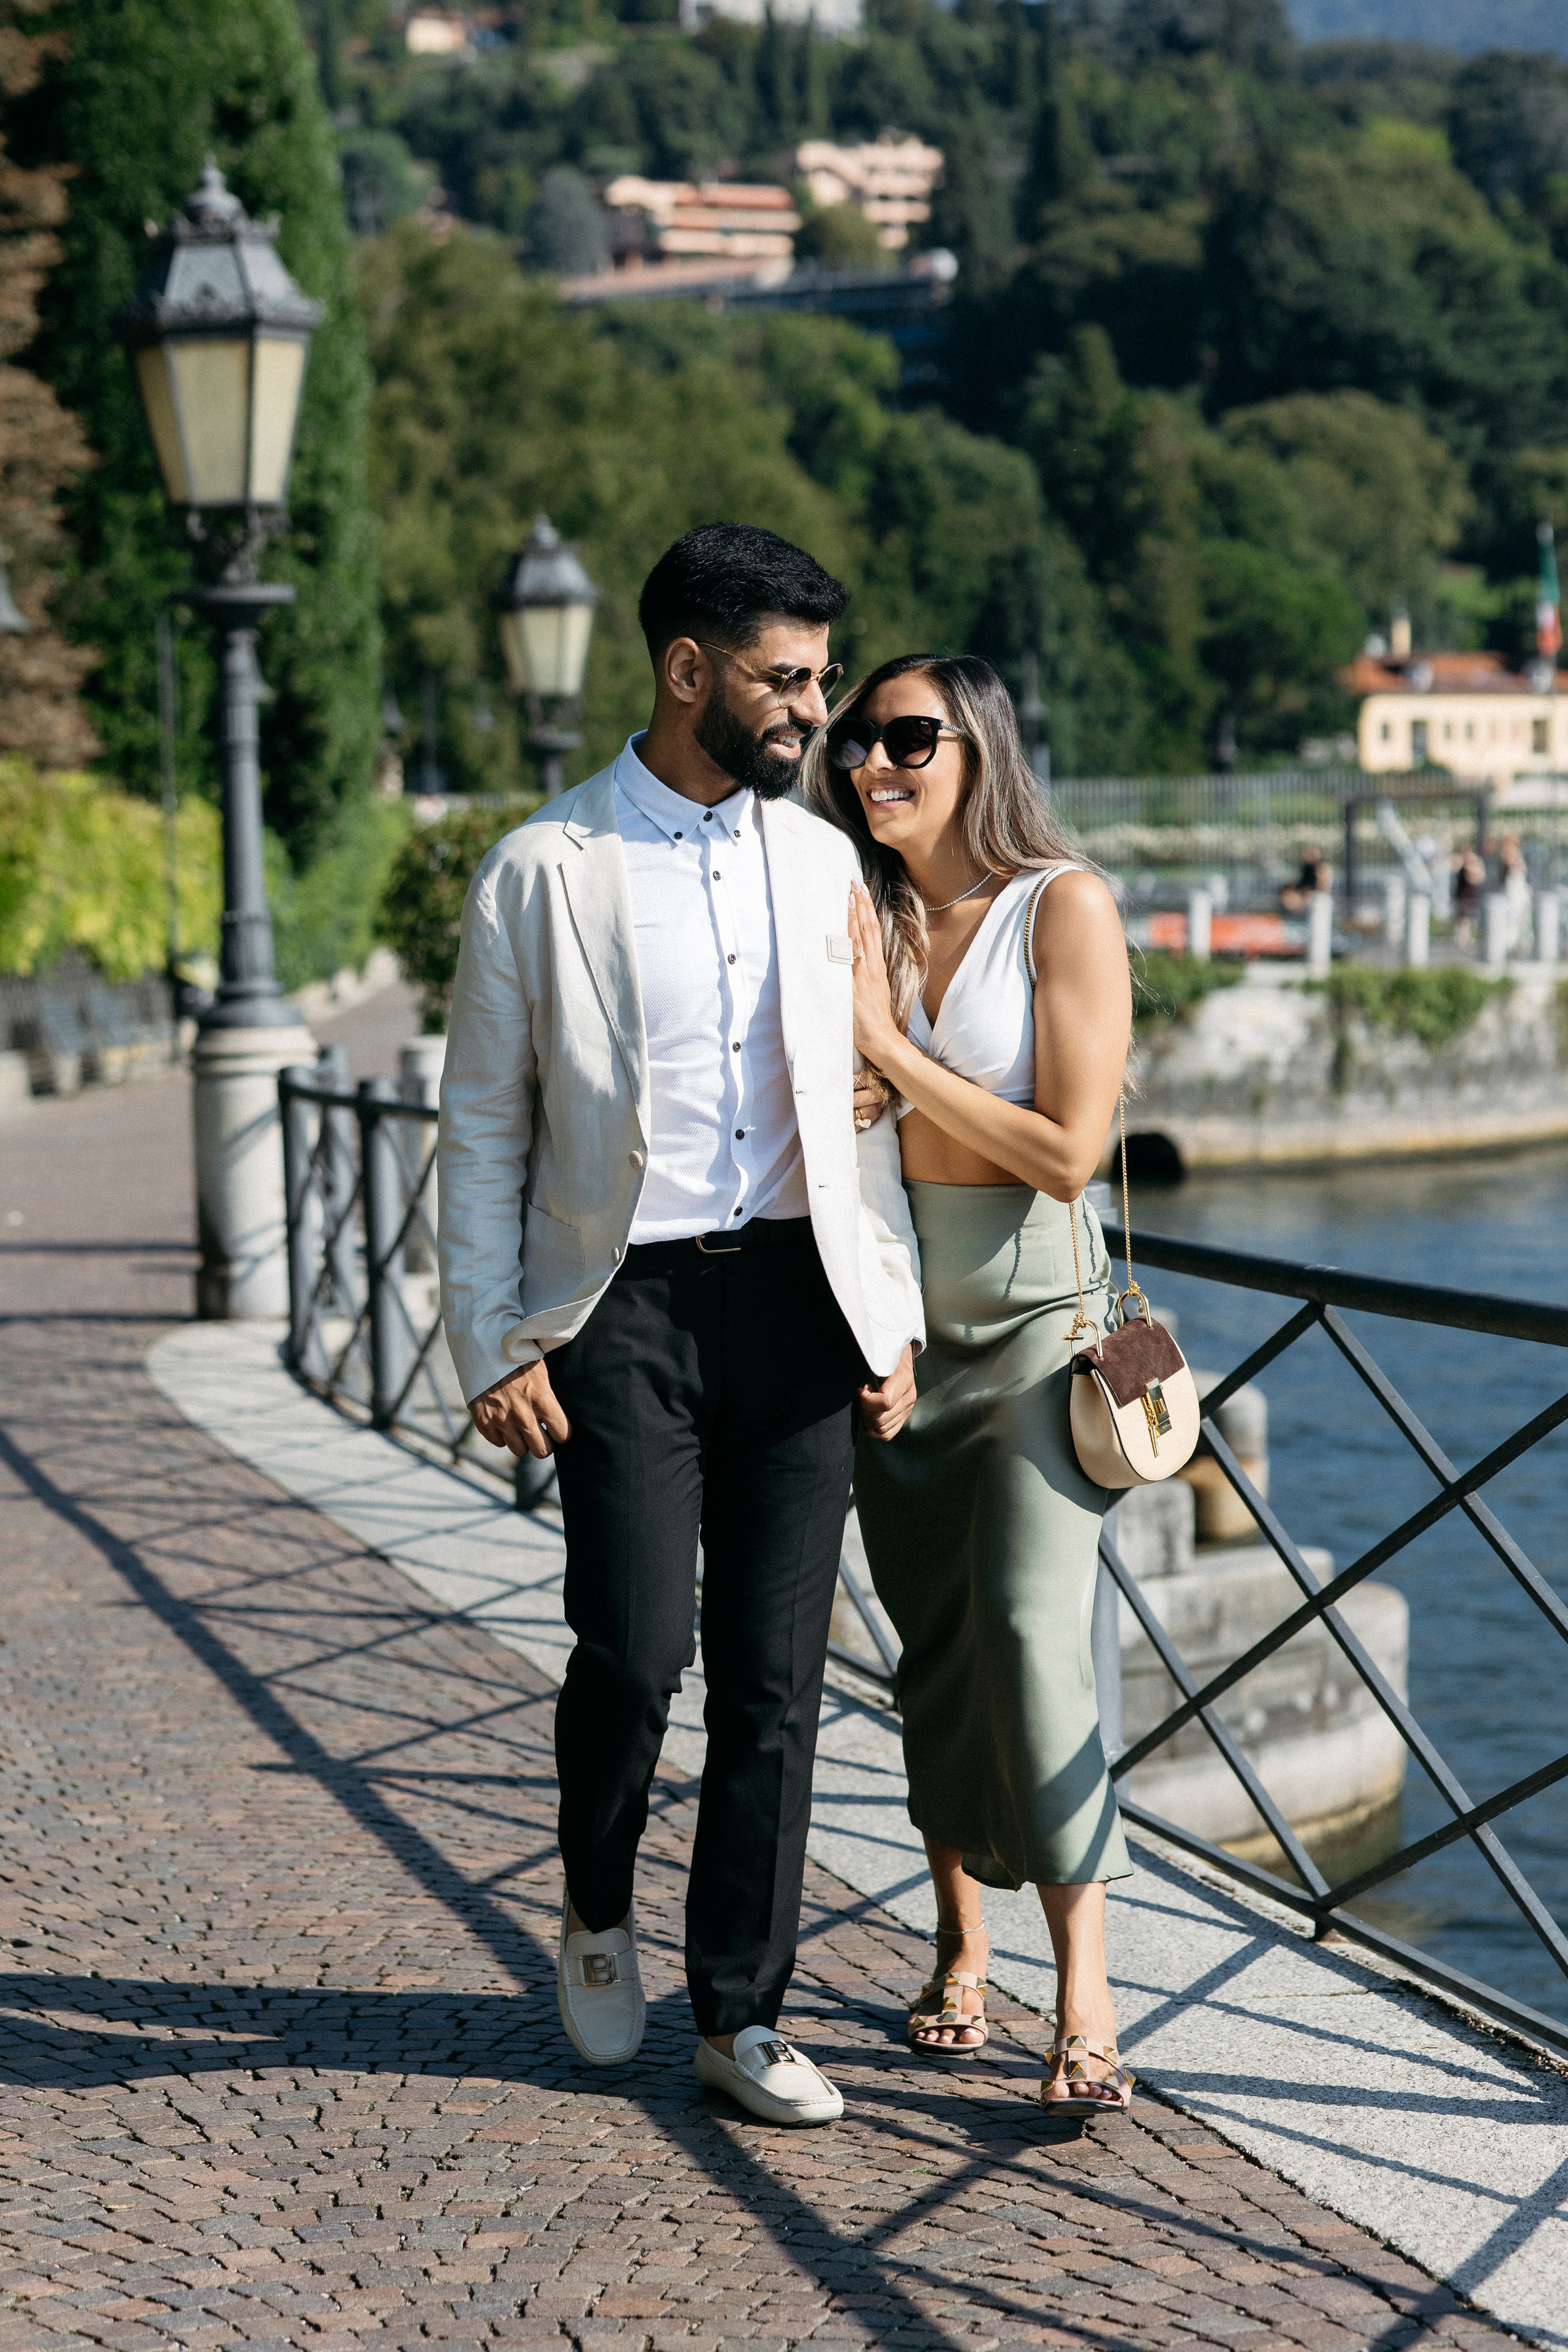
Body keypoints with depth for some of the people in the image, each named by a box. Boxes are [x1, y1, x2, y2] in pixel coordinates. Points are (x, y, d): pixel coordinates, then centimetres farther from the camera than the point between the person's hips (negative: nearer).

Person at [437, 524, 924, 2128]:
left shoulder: (821, 862, 10)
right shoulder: (542, 873, -3)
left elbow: (861, 1105, 14)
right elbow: (481, 1131, 0)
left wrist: (891, 1320, 8)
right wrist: (493, 1348, -6)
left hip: (794, 1294, 4)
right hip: (621, 1307, -3)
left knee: (775, 1673, 3)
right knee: (636, 1651, -8)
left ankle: (741, 2012, 15)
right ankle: (597, 1906, 23)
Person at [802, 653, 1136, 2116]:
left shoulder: (1064, 909, -8)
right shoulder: (859, 915, 7)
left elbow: (1067, 1149, -14)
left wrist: (888, 1048, -13)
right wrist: (850, 1008, -12)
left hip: (1037, 1312, -5)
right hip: (895, 1313, 5)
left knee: (1030, 1628, -15)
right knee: (934, 1646, 9)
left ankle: (1083, 1997, -13)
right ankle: (961, 1944, 22)